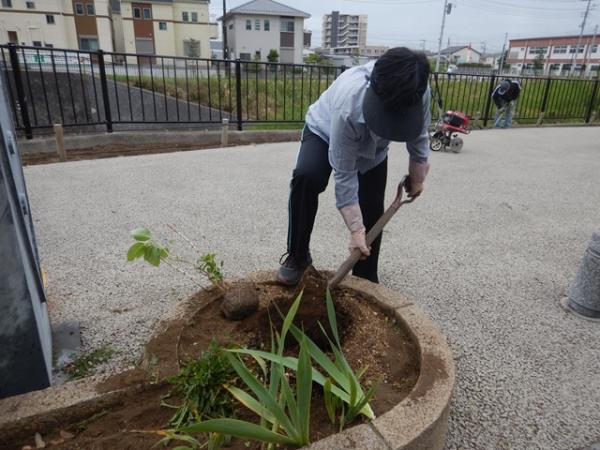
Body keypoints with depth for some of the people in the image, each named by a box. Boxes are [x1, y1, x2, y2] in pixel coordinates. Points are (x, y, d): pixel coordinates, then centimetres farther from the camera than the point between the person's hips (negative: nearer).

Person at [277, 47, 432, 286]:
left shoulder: (417, 91, -30)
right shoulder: (348, 104, -44)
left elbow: (418, 134, -6)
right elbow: (344, 175, -35)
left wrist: (417, 176, 6)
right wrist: (355, 229, -31)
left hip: (372, 148, 4)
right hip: (325, 133, -4)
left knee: (372, 214, -3)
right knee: (306, 176, -36)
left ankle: (366, 282, 16)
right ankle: (298, 256, -16)